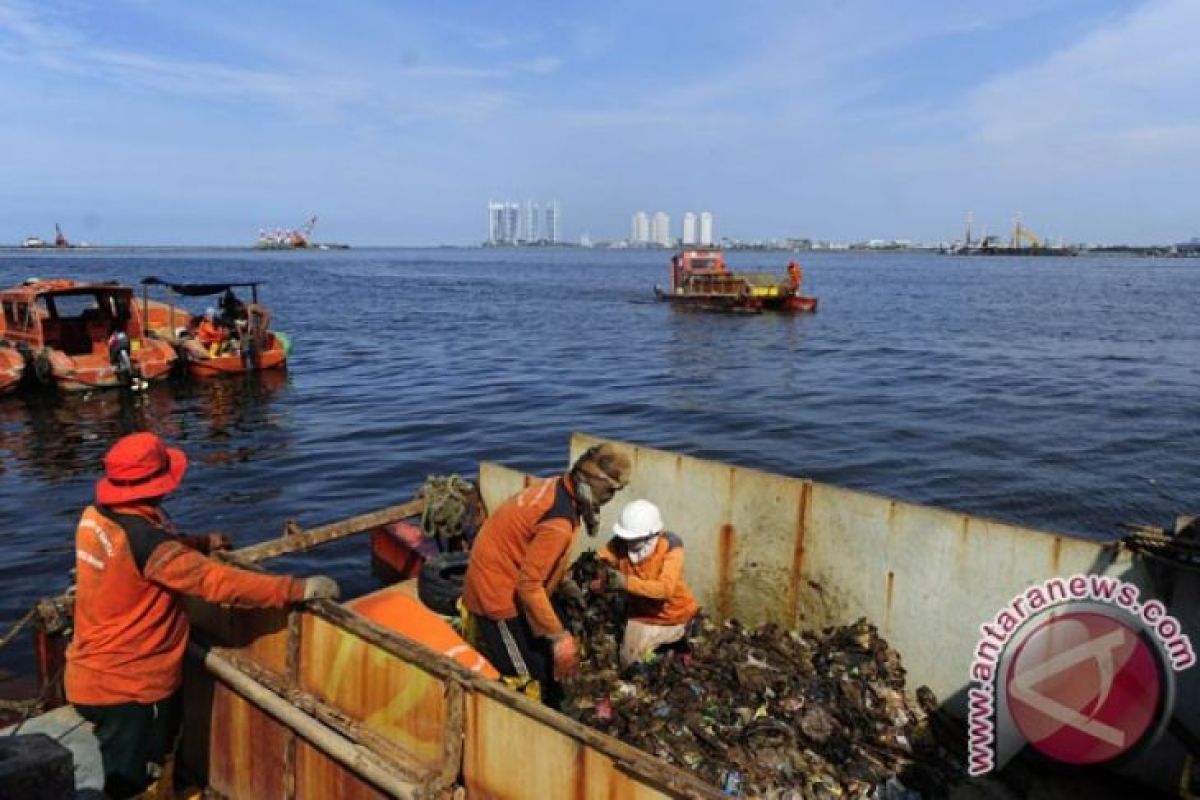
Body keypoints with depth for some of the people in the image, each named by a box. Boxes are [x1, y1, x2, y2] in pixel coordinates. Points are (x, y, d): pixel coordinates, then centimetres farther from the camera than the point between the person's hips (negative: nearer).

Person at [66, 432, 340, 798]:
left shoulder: (94, 517, -3)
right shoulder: (143, 540, -30)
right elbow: (219, 582, -33)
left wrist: (202, 542, 21)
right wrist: (298, 588, -30)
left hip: (94, 676, 9)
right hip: (127, 686, -9)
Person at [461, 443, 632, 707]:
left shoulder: (558, 487, -3)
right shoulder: (559, 522, -30)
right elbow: (529, 585, -28)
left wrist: (566, 583, 17)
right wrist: (559, 637, -22)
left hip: (497, 580, 10)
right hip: (499, 593, -9)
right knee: (529, 677, 0)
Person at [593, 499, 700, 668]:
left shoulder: (670, 546, -28)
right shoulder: (619, 544, -20)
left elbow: (665, 588, -39)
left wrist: (626, 582, -50)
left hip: (677, 617, -2)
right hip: (642, 619, 2)